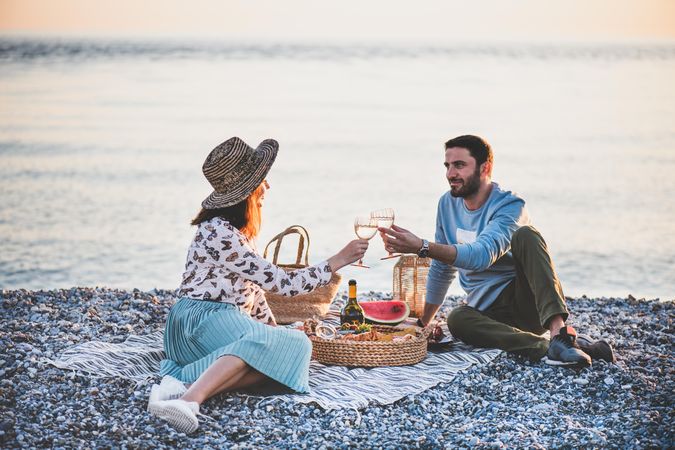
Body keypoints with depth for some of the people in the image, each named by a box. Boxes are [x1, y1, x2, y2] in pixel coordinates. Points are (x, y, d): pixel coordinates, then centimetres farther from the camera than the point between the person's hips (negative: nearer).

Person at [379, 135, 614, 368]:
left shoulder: (509, 206, -14)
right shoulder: (448, 204, 7)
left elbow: (482, 255, -32)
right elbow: (442, 267, 18)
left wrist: (422, 247, -42)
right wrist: (422, 323, 15)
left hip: (528, 301, -4)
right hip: (490, 310, 5)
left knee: (525, 235, -31)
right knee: (457, 320, -31)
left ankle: (558, 331, -48)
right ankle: (549, 348, -40)